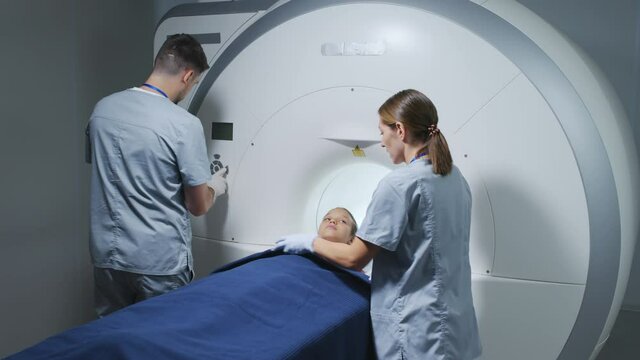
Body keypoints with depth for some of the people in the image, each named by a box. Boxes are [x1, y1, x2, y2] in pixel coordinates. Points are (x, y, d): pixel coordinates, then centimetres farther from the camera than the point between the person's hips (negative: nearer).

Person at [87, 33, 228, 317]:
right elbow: (199, 206, -11)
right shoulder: (185, 125, -18)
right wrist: (214, 187, 12)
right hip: (160, 262, -5)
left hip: (107, 256, 5)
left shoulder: (101, 109, 0)